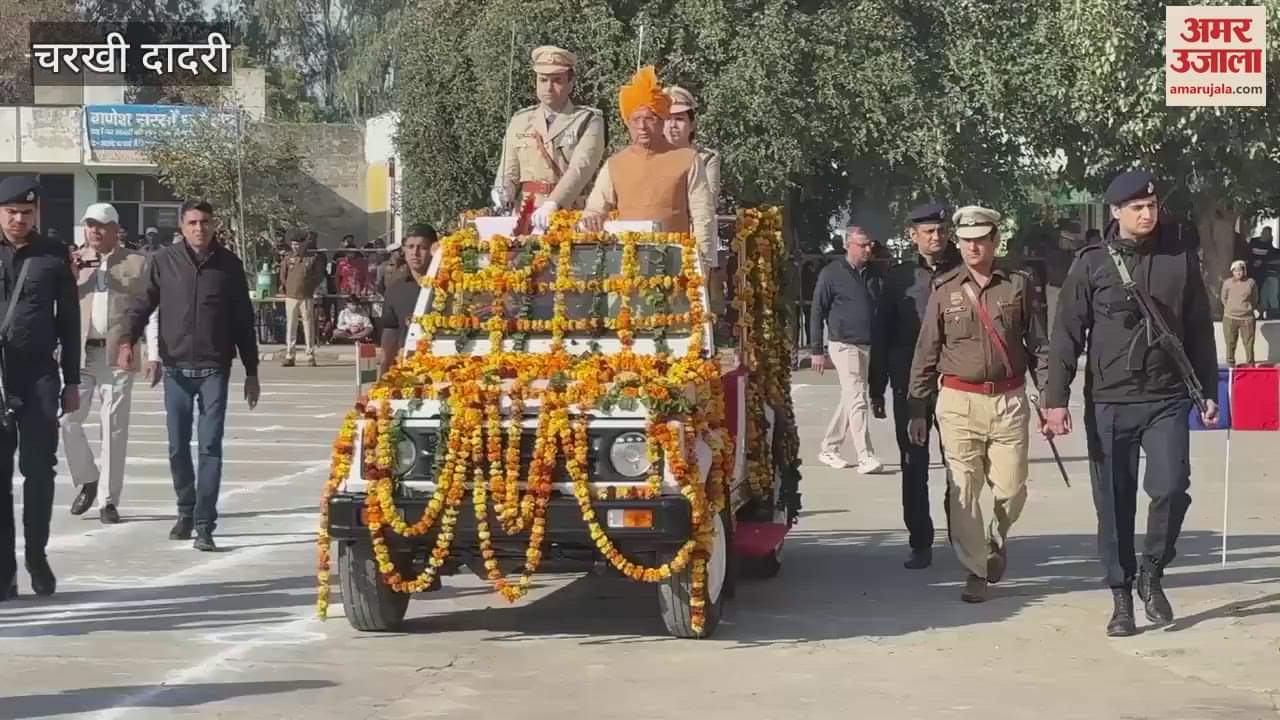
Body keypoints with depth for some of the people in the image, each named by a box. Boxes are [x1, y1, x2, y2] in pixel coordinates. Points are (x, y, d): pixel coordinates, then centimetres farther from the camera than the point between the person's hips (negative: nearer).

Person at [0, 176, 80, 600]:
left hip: (39, 375, 0)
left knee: (39, 469, 0)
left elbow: (69, 320, 9)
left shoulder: (53, 255, 6)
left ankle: (37, 555, 15)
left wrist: (71, 380, 7)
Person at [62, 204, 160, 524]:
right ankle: (87, 480, 14)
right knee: (67, 419, -8)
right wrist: (69, 275, -8)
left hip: (118, 355, -2)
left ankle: (110, 500, 9)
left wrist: (154, 355, -4)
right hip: (79, 354, 2)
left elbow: (151, 310, 4)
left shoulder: (138, 263, 5)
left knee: (114, 428, 1)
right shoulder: (74, 261, 12)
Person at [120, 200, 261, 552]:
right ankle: (186, 512, 28)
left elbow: (243, 321, 7)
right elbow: (143, 303, 0)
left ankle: (204, 525, -6)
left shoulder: (228, 265, 3)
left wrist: (251, 372, 8)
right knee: (178, 447, 8)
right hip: (176, 368, 1)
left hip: (214, 368, -1)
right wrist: (127, 340, -19)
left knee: (210, 447, -6)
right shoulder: (163, 262, 3)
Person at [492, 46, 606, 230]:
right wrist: (503, 193, -9)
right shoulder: (520, 121, 15)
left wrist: (553, 204, -26)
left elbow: (580, 168, -11)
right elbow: (509, 172, 14)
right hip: (525, 218, 2)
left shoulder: (589, 121, 4)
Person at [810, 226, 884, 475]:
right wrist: (817, 351, -5)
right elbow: (817, 313, -1)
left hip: (870, 346, 6)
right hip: (845, 344, -5)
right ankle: (865, 456, -13)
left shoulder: (874, 274, 10)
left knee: (849, 400, 12)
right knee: (857, 400, -11)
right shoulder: (832, 273, -3)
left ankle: (829, 449, 24)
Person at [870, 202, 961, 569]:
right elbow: (882, 335, 6)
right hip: (909, 385, 1)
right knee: (913, 467, 5)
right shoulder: (898, 277, 5)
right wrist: (877, 390, 4)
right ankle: (921, 544, 12)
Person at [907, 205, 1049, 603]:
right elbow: (926, 353, 6)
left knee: (1011, 489, 3)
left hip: (1009, 400, 0)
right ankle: (975, 571, 7)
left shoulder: (1018, 286, 4)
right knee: (963, 491, -3)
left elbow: (1039, 346, 6)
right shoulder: (944, 290, 4)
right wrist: (916, 409, 3)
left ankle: (996, 540, 33)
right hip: (958, 402, 0)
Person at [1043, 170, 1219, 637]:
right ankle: (1122, 598, 17)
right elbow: (1068, 332, -2)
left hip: (1167, 400, 1)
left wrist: (1208, 391, 12)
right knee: (1114, 506, 4)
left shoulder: (1181, 258, 5)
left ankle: (1152, 574, 10)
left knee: (1171, 488, -14)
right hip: (1108, 403, -1)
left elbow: (1199, 329, 12)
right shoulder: (1092, 263, -1)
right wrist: (1056, 397, -9)